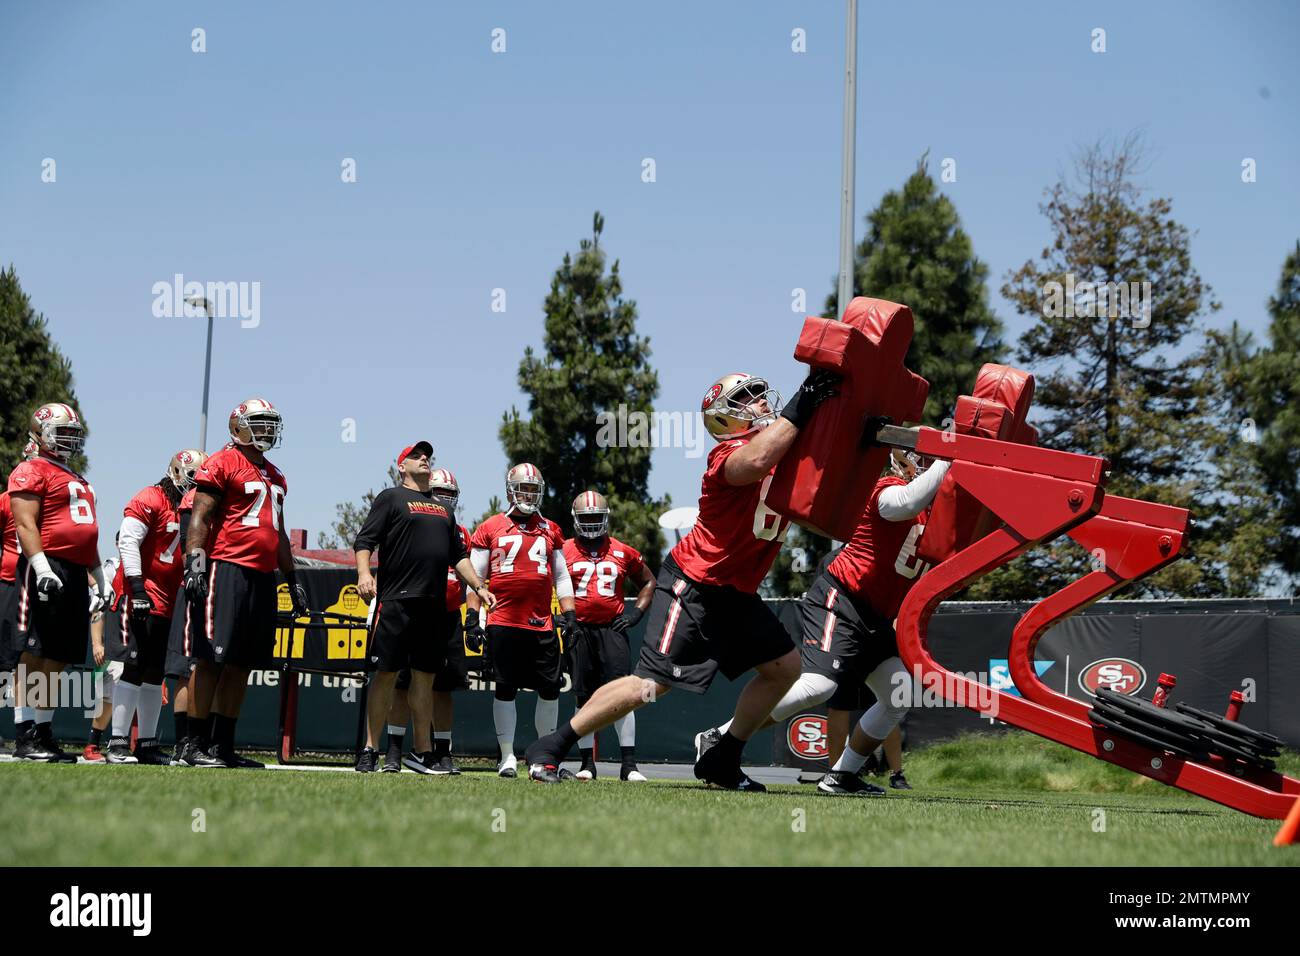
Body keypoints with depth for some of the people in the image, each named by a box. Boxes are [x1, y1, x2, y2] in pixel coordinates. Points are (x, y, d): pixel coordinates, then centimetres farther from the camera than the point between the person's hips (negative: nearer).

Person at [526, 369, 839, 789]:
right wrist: (799, 408, -40)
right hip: (693, 584, -9)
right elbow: (755, 461, -43)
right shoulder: (730, 455, -19)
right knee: (651, 684, -12)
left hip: (735, 592, 9)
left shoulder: (787, 449, 7)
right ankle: (549, 748, -4)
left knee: (784, 668, 10)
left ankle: (721, 761, 18)